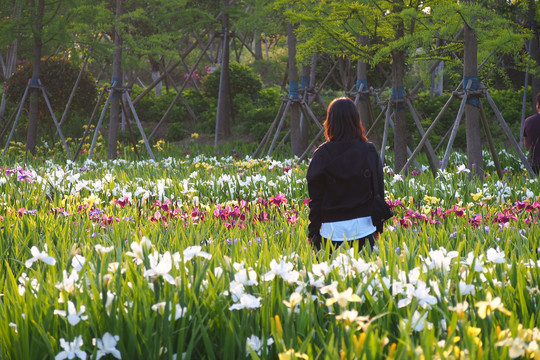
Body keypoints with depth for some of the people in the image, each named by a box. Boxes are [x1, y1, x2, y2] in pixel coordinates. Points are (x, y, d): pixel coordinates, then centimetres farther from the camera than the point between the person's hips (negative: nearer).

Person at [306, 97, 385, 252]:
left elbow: (315, 198, -2)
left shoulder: (322, 154, -5)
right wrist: (378, 227, 15)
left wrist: (313, 231, 5)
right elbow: (379, 191, 5)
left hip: (332, 229, -2)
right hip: (363, 226, 2)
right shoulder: (369, 151, -1)